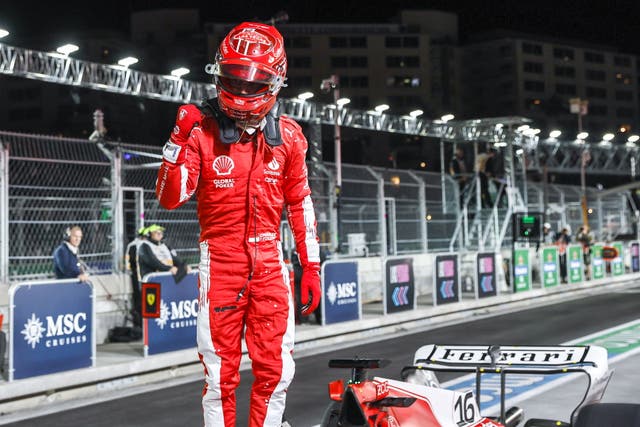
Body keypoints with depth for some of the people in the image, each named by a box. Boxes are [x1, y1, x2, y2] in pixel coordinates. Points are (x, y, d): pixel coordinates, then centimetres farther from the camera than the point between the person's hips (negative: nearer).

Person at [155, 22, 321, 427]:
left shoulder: (288, 135, 3)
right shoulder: (202, 129, -5)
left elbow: (300, 203, 10)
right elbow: (170, 198, -9)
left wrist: (312, 266, 9)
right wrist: (179, 139, -20)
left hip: (269, 262, 2)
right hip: (220, 261, -2)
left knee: (276, 370, 4)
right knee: (220, 373, 2)